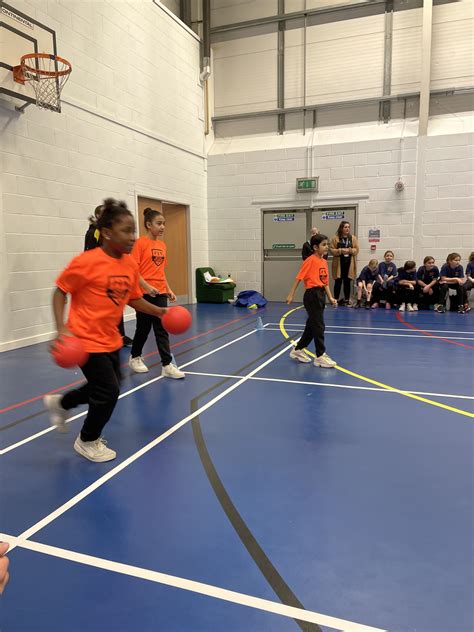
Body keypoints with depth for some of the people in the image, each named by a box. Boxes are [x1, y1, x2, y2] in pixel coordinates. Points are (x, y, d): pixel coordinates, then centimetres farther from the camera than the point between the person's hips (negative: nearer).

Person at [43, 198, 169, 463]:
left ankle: (60, 403, 46)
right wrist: (62, 328, -20)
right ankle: (87, 442, 24)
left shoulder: (131, 264, -1)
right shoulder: (87, 262, -21)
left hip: (110, 340, 8)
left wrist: (160, 311, 2)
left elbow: (134, 299, 11)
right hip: (87, 340, -8)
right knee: (108, 392, -3)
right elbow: (60, 292, -11)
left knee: (107, 387, 19)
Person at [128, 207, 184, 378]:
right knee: (144, 328, 8)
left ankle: (167, 365, 5)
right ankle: (135, 358, 31)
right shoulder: (140, 243, -9)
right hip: (145, 293, -5)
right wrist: (147, 286, -23)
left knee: (162, 329, 3)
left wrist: (168, 289, 12)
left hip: (160, 293, 6)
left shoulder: (162, 245, 10)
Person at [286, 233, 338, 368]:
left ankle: (297, 350, 28)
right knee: (319, 326, -4)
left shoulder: (324, 262, 12)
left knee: (312, 326, 15)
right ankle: (320, 357, 5)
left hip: (321, 295, 9)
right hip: (312, 295, -9)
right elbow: (299, 278, -12)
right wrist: (291, 295, -14)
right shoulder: (310, 260, -12)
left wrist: (331, 297, 9)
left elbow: (325, 282, 16)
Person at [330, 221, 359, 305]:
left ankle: (346, 300, 15)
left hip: (349, 263, 2)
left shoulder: (353, 238, 6)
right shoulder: (335, 238, -1)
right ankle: (336, 300, 12)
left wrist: (349, 250, -14)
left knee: (347, 282, 7)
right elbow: (331, 250, -4)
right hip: (339, 263, -2)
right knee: (338, 282, 3)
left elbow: (356, 250, 3)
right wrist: (340, 251, -17)